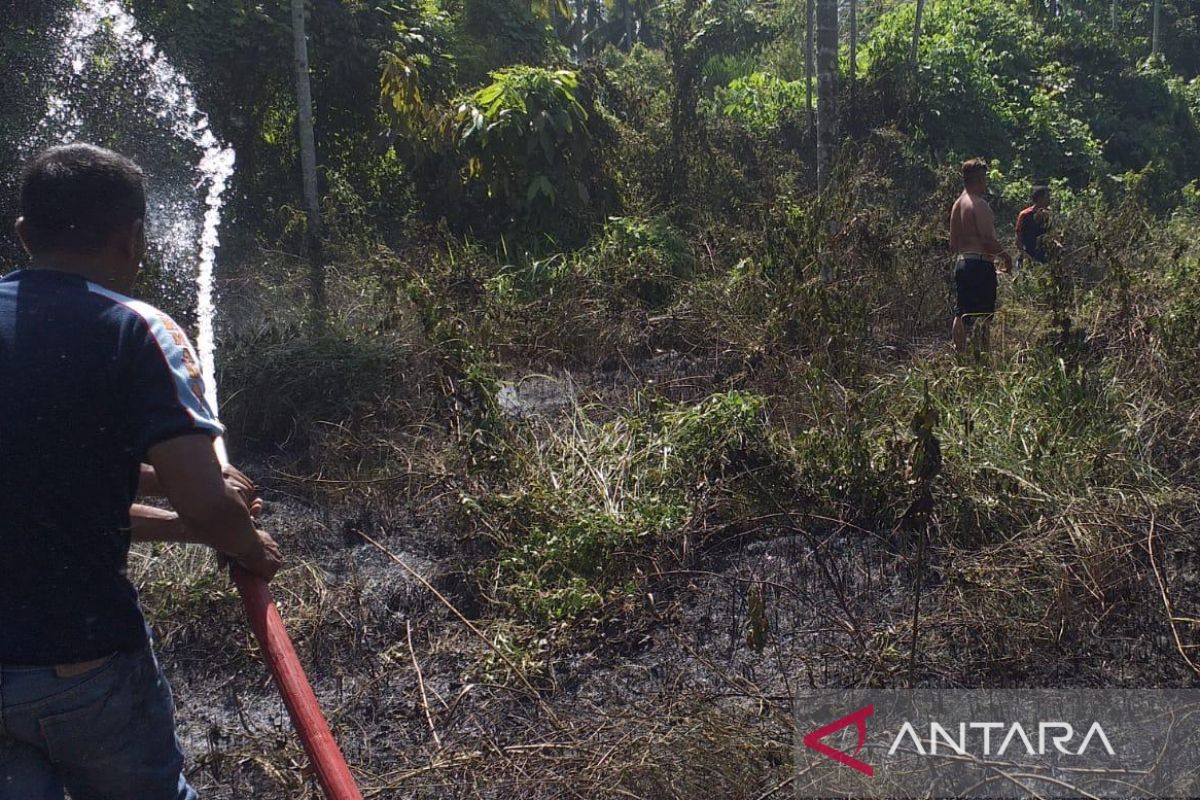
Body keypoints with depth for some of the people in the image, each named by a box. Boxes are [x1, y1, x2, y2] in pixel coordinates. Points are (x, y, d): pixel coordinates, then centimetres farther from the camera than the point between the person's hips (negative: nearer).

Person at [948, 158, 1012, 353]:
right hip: (981, 264, -9)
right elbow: (989, 240, -18)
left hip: (961, 263, 9)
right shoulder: (979, 204, -13)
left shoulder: (957, 204, 13)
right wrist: (1006, 256, -5)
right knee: (985, 314, -4)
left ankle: (959, 353, 12)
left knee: (962, 313, 10)